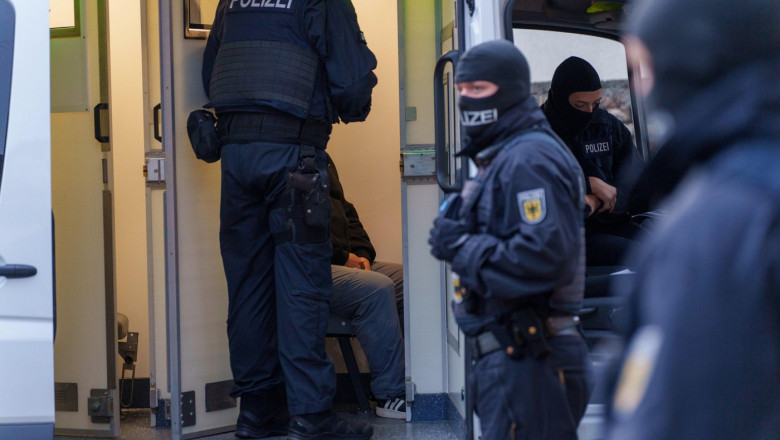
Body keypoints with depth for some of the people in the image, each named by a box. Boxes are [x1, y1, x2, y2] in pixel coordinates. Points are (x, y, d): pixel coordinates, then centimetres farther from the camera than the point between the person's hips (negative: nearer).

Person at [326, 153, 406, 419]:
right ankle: (390, 395, -23)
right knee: (377, 289, -29)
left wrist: (361, 254, 8)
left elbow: (345, 211, 25)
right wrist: (343, 256, -14)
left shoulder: (322, 159, 22)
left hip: (344, 261, 10)